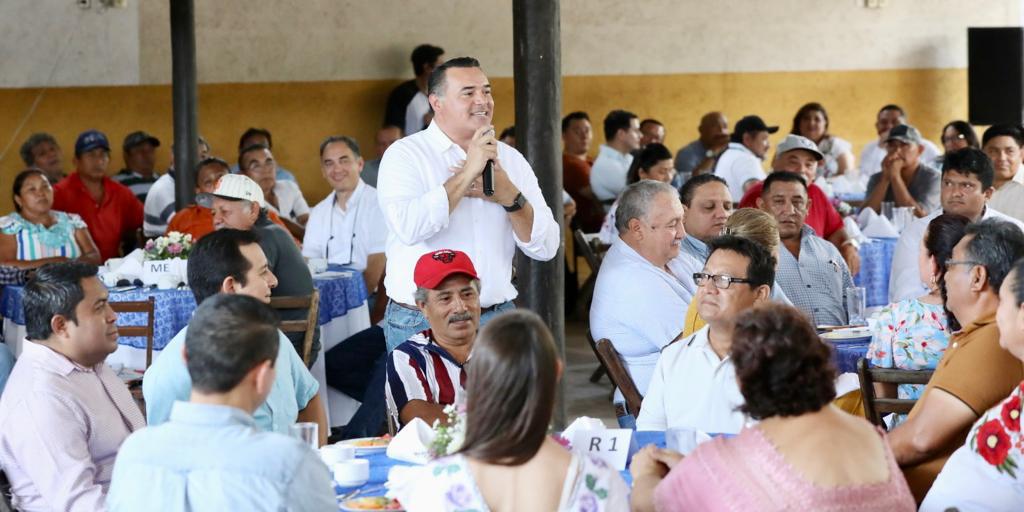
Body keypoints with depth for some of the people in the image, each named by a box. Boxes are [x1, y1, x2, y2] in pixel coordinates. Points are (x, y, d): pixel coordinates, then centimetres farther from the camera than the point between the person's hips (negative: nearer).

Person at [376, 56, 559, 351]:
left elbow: (546, 247, 4)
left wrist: (509, 196, -10)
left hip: (497, 319, 4)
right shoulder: (405, 154, -4)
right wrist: (467, 174, -18)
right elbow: (409, 227, -23)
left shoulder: (510, 158, 9)